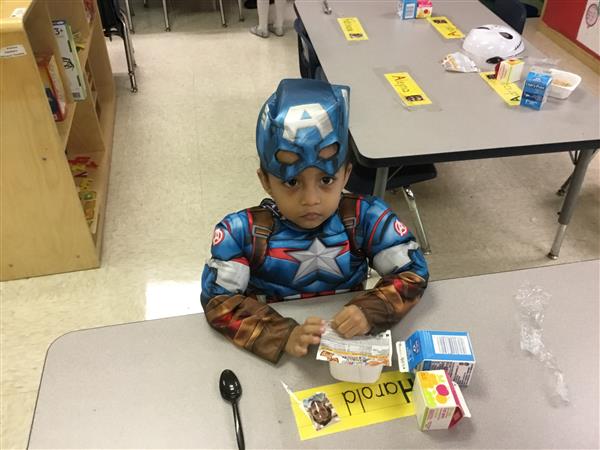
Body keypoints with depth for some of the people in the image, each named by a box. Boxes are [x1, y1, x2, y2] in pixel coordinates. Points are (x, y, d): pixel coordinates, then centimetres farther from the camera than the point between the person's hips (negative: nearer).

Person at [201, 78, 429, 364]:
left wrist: (370, 311, -24)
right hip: (272, 359, -1)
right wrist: (282, 335, -30)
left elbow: (412, 271, -7)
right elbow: (218, 300, -16)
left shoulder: (366, 218, -11)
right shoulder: (243, 231, -14)